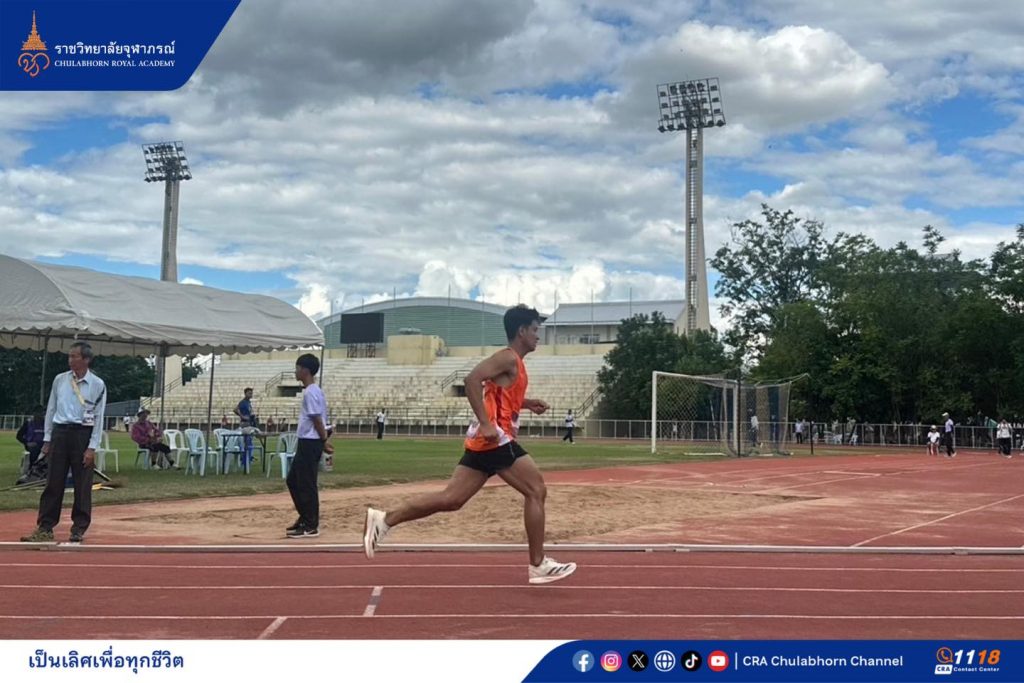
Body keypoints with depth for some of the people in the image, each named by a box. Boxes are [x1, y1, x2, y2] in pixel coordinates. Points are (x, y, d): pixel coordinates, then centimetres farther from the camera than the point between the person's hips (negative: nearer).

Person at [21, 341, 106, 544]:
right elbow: (51, 410, 13)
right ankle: (45, 528, 8)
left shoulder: (97, 385, -2)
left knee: (82, 485, 0)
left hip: (83, 434, -3)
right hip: (59, 432, 3)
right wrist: (47, 439, 8)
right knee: (53, 483, 3)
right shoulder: (60, 380, 7)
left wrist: (92, 447, -8)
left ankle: (79, 529, 9)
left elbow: (99, 418, -3)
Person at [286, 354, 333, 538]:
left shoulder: (311, 392, -16)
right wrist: (324, 440, 16)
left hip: (310, 443, -10)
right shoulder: (312, 391, 16)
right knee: (293, 480, 16)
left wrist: (324, 441, -13)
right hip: (307, 442, 10)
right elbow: (316, 418, 18)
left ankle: (311, 526, 1)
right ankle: (305, 519, 22)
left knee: (306, 485, -5)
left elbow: (317, 419, -18)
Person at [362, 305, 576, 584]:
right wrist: (486, 424, -27)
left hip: (485, 440, 10)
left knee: (450, 499, 6)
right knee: (536, 491, -3)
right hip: (495, 438, -10)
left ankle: (384, 519, 3)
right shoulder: (509, 358, -10)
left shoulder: (512, 362, 21)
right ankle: (538, 565, 2)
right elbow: (472, 380, -23)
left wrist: (526, 403, 22)